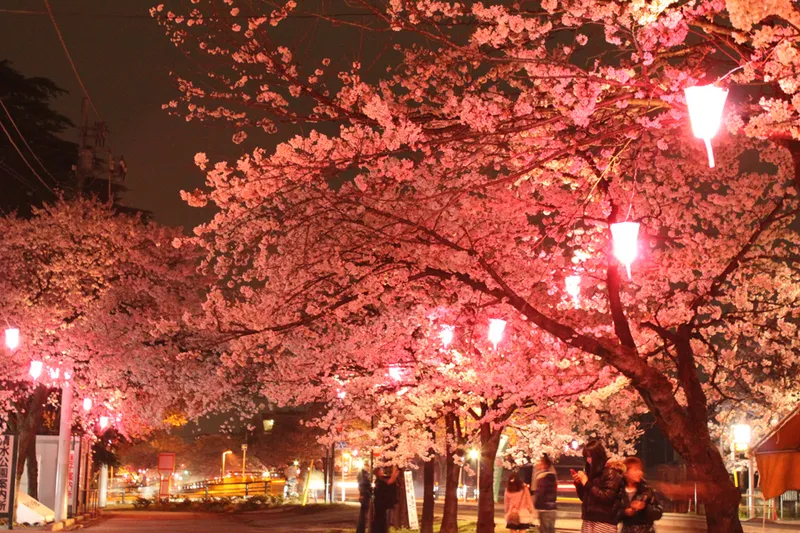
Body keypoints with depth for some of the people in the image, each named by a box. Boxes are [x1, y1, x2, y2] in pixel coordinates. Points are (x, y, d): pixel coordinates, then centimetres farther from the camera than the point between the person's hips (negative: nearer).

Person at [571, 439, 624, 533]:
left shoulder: (611, 472, -7)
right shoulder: (592, 471, 16)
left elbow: (607, 497, -18)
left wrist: (587, 483, -15)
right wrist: (578, 483, 3)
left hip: (604, 523, -8)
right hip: (588, 521, 8)